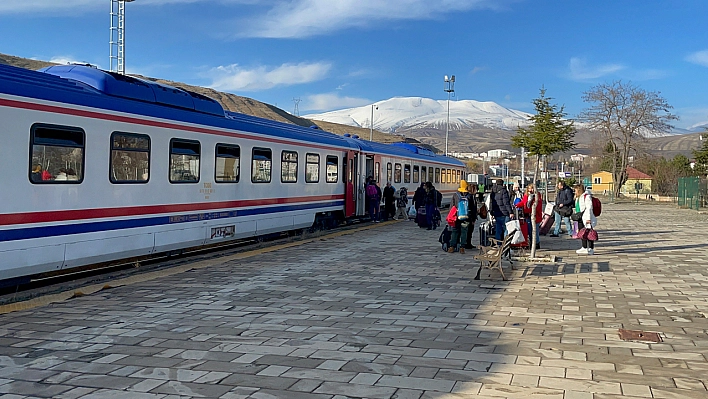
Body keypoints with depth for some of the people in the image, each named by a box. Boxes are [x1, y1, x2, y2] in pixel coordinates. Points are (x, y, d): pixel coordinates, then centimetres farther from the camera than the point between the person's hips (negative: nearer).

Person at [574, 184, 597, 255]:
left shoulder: (587, 196, -13)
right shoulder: (578, 198, 16)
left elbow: (589, 208, -17)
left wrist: (588, 218, -21)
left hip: (586, 218, -10)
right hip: (580, 219, 10)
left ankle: (591, 249, -2)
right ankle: (584, 248, 24)